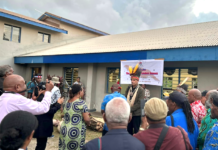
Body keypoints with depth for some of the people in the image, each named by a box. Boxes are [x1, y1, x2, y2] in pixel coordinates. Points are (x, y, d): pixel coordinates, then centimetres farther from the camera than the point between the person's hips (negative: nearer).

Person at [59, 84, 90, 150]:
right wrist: (88, 123, 4)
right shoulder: (81, 103, -15)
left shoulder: (67, 102, 6)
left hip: (64, 131, 7)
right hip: (75, 132, -7)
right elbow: (86, 119, -18)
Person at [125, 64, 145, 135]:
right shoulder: (128, 88, 5)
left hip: (137, 114, -5)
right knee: (129, 130, 15)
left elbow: (139, 103, -15)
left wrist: (130, 109, -17)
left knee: (136, 131, 7)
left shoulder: (141, 90, -10)